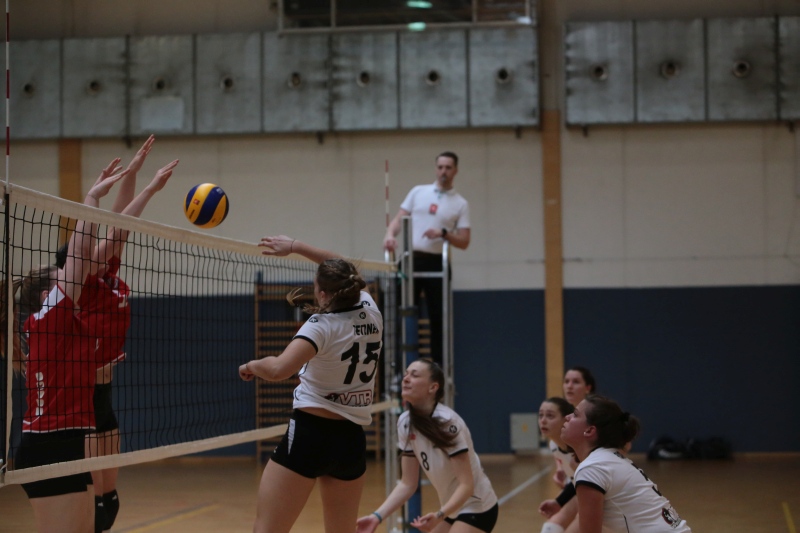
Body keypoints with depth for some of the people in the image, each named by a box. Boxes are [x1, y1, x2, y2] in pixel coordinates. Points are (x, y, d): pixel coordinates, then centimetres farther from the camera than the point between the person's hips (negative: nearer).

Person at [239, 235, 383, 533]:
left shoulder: (322, 326, -14)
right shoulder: (370, 311, 3)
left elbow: (278, 370, -30)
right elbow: (341, 271, 23)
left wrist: (251, 366, -10)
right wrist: (294, 247, 27)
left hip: (310, 434, -7)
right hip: (353, 441, 7)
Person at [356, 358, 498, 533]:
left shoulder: (448, 422, -26)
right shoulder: (405, 423, -7)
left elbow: (467, 485, -27)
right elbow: (408, 483, -3)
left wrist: (439, 516, -43)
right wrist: (377, 516, -15)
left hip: (477, 508, -8)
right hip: (452, 508, 8)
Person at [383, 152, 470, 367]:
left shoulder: (461, 204, 5)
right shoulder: (418, 192, 11)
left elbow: (464, 242, 2)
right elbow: (399, 219, 9)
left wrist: (443, 233, -16)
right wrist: (390, 234, -12)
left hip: (437, 263, -1)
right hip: (411, 260, 1)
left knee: (438, 318, 1)